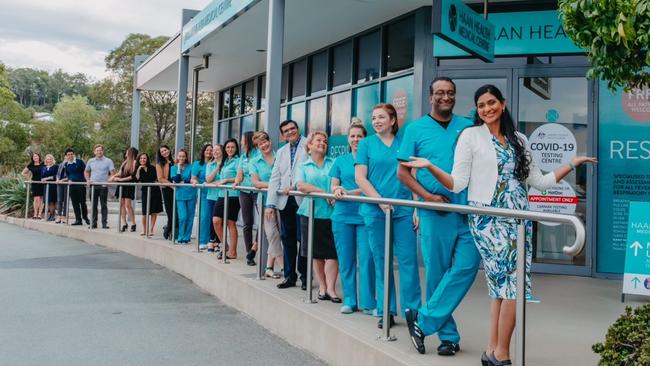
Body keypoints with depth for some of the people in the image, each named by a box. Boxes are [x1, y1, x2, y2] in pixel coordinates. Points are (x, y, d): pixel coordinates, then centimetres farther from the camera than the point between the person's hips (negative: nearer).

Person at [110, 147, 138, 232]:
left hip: (129, 185, -7)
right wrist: (113, 176, 0)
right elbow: (120, 173, 17)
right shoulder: (125, 162, 15)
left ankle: (133, 224, -3)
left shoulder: (134, 162, -6)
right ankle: (124, 224, 7)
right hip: (122, 185, 7)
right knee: (121, 204, 3)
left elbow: (133, 176, -12)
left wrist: (121, 179, -12)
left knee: (128, 204, -11)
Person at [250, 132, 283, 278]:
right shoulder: (255, 162, 7)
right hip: (265, 200, 0)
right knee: (272, 233, -6)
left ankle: (269, 267, 12)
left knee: (276, 233, 1)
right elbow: (256, 182, -3)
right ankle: (283, 267, -1)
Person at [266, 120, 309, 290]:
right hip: (285, 200, 5)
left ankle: (305, 276, 9)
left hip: (302, 198, -5)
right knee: (287, 238, 8)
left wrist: (296, 185, -16)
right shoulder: (281, 152, 19)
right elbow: (274, 178, 13)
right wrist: (270, 204, 5)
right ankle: (289, 276, 16)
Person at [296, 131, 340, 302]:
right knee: (316, 253, 6)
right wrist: (323, 192, -16)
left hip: (331, 213, -1)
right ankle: (322, 287, 17)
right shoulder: (304, 166, 9)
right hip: (311, 212, 1)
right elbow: (300, 185, -8)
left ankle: (331, 288, 1)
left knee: (332, 252, -5)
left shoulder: (333, 163, 12)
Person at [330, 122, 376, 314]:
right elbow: (334, 186, 11)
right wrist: (336, 190, -12)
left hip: (364, 214, -3)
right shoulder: (341, 160, 14)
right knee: (346, 260, 6)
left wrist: (349, 192, -16)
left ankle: (368, 302, 3)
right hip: (343, 215, 3)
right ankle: (349, 301, 16)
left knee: (366, 259, -6)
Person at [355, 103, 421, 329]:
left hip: (403, 209, 0)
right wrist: (380, 200, -11)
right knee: (381, 261, 5)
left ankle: (412, 309, 7)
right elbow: (360, 178, 0)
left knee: (408, 259, -3)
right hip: (375, 210, 0)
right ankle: (386, 311, 15)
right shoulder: (367, 144, 7)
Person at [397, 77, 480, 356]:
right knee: (437, 273, 2)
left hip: (468, 210, 2)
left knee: (467, 266, -8)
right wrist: (427, 196, -11)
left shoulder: (468, 127, 11)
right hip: (435, 212, -2)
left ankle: (425, 320, 4)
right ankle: (448, 335, 16)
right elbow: (402, 172, 3)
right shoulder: (416, 129, 5)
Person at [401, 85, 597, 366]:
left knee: (502, 284, 3)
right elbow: (457, 183, -4)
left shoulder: (519, 140, 16)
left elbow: (539, 182, 18)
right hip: (487, 218, -5)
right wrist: (430, 167, -18)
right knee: (515, 282, -12)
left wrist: (572, 164, 15)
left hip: (518, 218, 5)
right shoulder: (471, 135, 2)